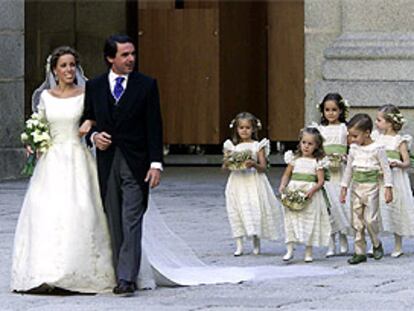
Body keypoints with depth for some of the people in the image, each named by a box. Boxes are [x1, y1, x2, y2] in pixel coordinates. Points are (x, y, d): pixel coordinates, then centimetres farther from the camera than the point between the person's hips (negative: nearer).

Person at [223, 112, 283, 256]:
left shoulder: (258, 146, 2)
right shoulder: (232, 146, 8)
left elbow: (263, 167, -3)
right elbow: (224, 166, 8)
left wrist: (254, 164, -22)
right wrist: (227, 163, -14)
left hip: (253, 183, -2)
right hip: (237, 183, 2)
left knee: (255, 209, -4)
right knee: (237, 212, -1)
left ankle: (256, 244, 9)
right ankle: (239, 245, 4)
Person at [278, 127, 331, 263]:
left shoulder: (317, 162, 1)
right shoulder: (295, 159, 8)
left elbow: (321, 181, -3)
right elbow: (287, 174, 12)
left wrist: (312, 190, -20)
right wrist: (283, 185, -7)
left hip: (310, 196, -2)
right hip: (293, 192, 2)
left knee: (310, 221, 2)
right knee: (291, 220, -2)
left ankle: (308, 252, 10)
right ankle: (290, 250, 0)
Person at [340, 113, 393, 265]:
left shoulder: (377, 148, -8)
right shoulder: (354, 149, 7)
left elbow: (386, 169, -6)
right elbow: (349, 169, 15)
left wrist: (388, 188, -10)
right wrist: (344, 187, 14)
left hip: (371, 187, -5)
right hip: (356, 187, 5)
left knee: (370, 219, -10)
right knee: (357, 221, 4)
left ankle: (376, 244, 15)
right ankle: (360, 252, 10)